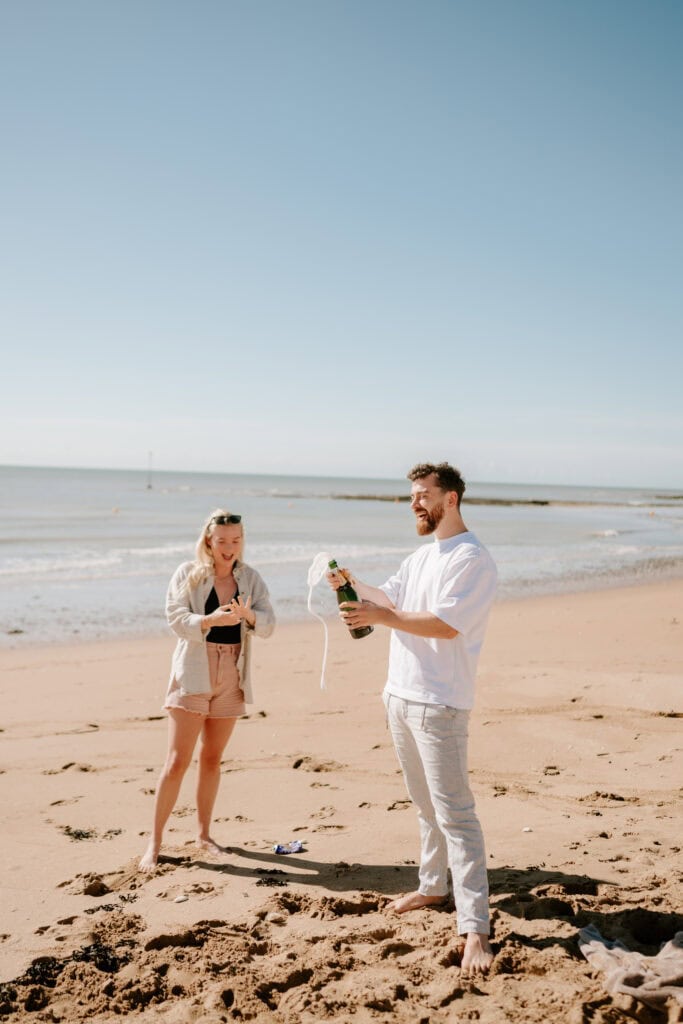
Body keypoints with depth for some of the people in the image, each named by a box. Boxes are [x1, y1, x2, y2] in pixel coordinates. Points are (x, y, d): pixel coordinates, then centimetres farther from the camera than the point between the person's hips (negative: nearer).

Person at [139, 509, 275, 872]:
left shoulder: (250, 578, 3)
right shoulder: (188, 574, -5)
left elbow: (268, 623, -6)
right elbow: (177, 619, -15)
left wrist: (248, 615, -28)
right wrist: (212, 619, -32)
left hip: (232, 676, 3)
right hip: (193, 674, -3)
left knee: (212, 758, 12)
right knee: (177, 761, -6)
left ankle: (203, 834, 24)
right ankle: (154, 842, 2)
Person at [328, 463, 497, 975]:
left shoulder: (473, 559, -13)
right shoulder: (423, 554, 16)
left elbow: (446, 624, -22)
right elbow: (388, 598, 14)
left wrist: (381, 616, -21)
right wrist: (351, 584, -4)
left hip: (439, 702, -9)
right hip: (400, 693, 9)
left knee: (454, 812, -10)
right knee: (425, 804, 20)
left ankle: (475, 928, -8)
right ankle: (433, 886, 35)